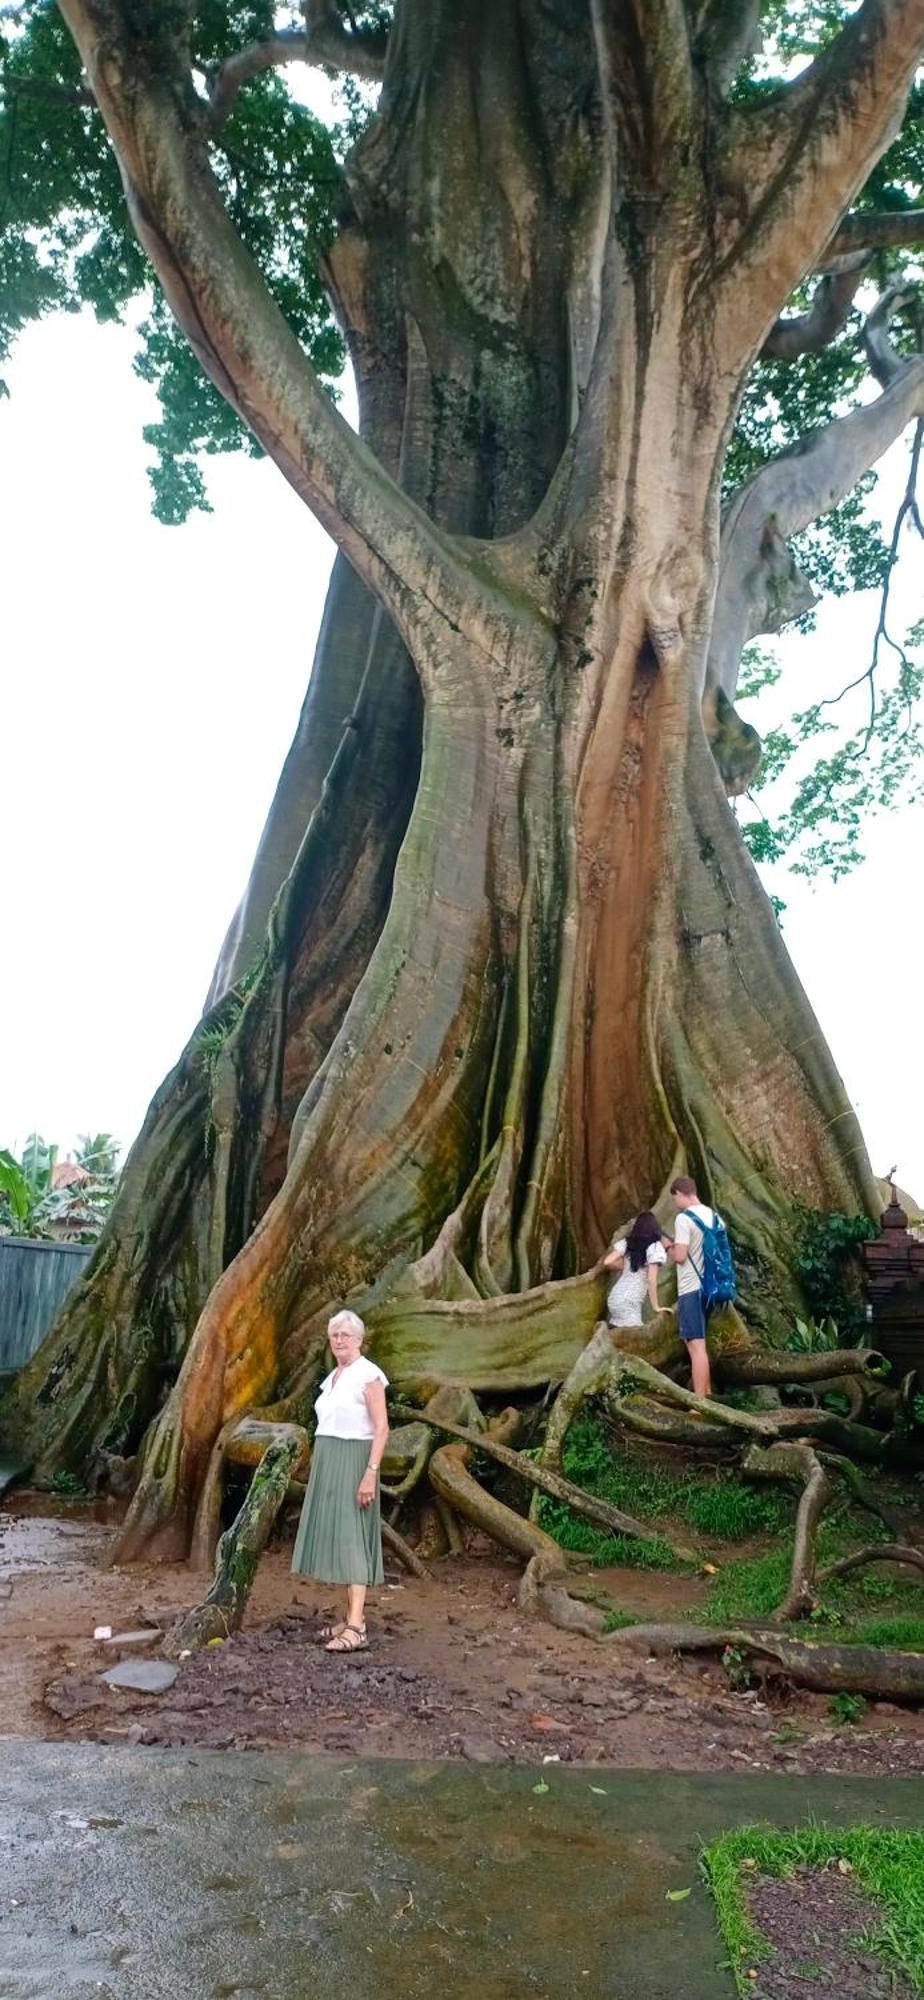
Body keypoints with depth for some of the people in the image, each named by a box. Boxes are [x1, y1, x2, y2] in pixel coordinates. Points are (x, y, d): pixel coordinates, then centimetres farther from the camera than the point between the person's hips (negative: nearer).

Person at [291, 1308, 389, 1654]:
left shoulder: (368, 1374, -11)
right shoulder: (332, 1377, 14)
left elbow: (382, 1428, -15)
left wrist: (371, 1474, -22)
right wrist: (322, 1472, 17)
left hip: (352, 1462, -8)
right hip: (327, 1463, 8)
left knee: (351, 1539, -12)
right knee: (334, 1536, 8)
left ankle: (356, 1629, -15)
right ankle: (353, 1615, 15)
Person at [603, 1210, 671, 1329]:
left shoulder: (626, 1242, 8)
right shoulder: (654, 1246, -8)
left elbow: (608, 1262, 0)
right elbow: (651, 1280, -12)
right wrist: (656, 1307, -6)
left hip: (615, 1298, 7)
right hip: (629, 1302, -7)